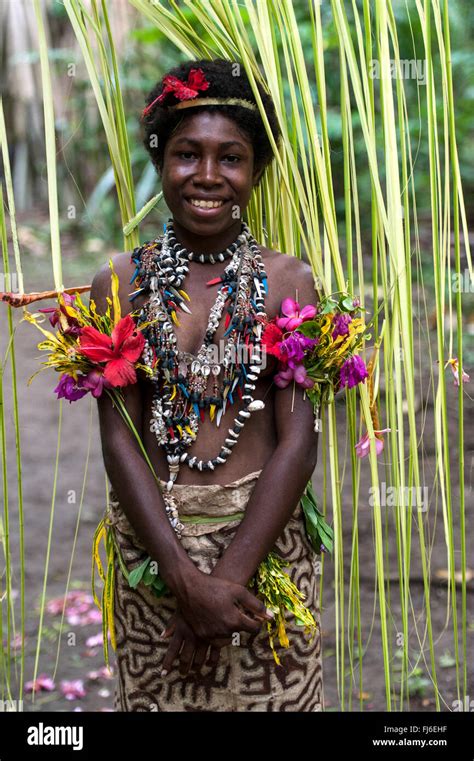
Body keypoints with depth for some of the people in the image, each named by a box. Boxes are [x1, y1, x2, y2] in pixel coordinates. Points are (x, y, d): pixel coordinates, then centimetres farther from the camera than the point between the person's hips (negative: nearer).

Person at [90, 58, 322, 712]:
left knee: (270, 694, 8)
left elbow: (297, 443, -8)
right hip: (150, 542, 1)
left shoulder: (287, 281, -2)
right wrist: (185, 577, -15)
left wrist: (229, 575, -16)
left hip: (264, 536, 0)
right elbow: (119, 441, -5)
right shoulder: (119, 283, 0)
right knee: (156, 695, 10)